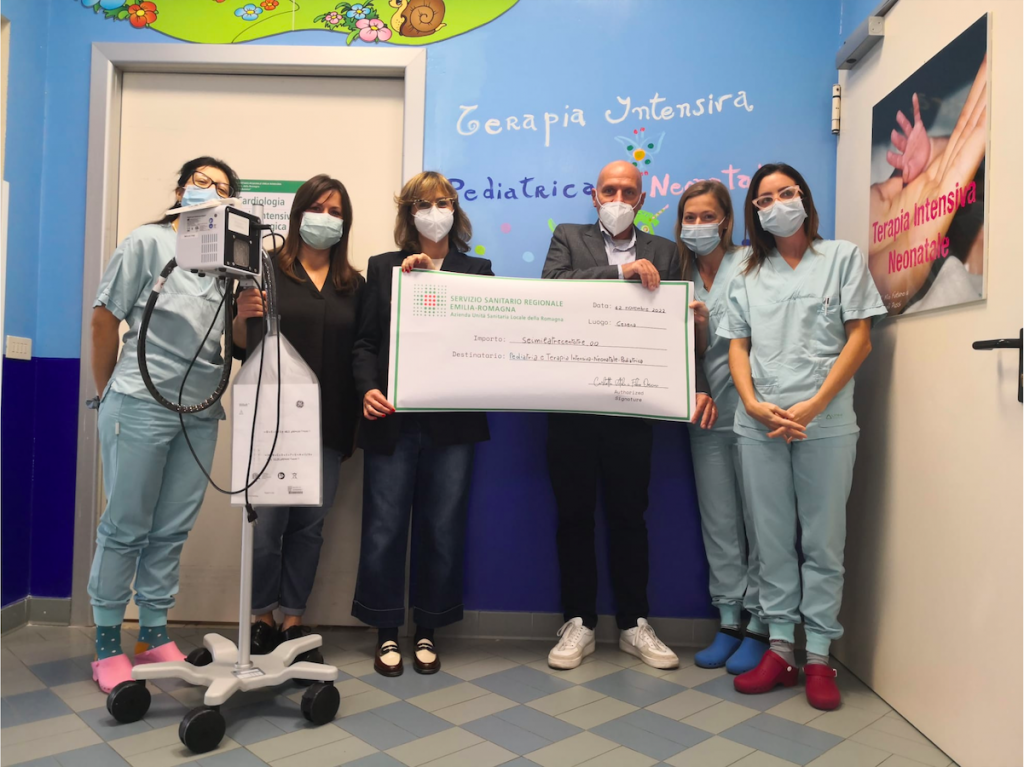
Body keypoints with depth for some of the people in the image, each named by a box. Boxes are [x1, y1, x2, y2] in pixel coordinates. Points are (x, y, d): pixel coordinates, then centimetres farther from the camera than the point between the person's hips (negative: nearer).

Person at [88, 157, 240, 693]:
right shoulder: (149, 242, 0)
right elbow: (105, 319, 1)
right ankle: (107, 644, 18)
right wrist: (108, 394, 5)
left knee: (172, 531, 10)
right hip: (141, 405, -4)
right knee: (126, 527, 4)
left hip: (200, 412, 4)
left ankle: (154, 636, 24)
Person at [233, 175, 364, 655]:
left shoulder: (354, 284, 11)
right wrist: (242, 317, -20)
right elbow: (243, 345, 2)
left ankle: (293, 619, 20)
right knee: (269, 521, -1)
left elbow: (358, 355, 10)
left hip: (329, 422, 3)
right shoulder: (267, 270, 3)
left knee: (310, 523, 7)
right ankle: (262, 617, 19)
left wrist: (354, 423, 2)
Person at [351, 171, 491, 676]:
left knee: (442, 527, 6)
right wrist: (367, 389, -11)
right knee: (384, 527, 2)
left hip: (452, 420, 0)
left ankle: (427, 630, 22)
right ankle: (387, 632, 19)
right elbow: (365, 341, 7)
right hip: (393, 418, 0)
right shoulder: (383, 267, 12)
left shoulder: (477, 270, 12)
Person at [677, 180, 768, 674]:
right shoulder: (682, 275, 14)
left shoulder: (749, 265, -2)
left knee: (759, 522, 1)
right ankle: (729, 622, 20)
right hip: (707, 413, 5)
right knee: (718, 524, 9)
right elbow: (695, 354, 13)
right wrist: (697, 327, -5)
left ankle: (760, 627, 13)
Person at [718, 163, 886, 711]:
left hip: (825, 422, -2)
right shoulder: (749, 275, 16)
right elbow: (738, 346, 10)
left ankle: (818, 656, 13)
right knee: (771, 540, 6)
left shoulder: (843, 258, 8)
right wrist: (753, 404, -9)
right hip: (759, 424, 3)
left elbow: (859, 339, 0)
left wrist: (813, 406, -10)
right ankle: (779, 649, 16)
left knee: (822, 542, 3)